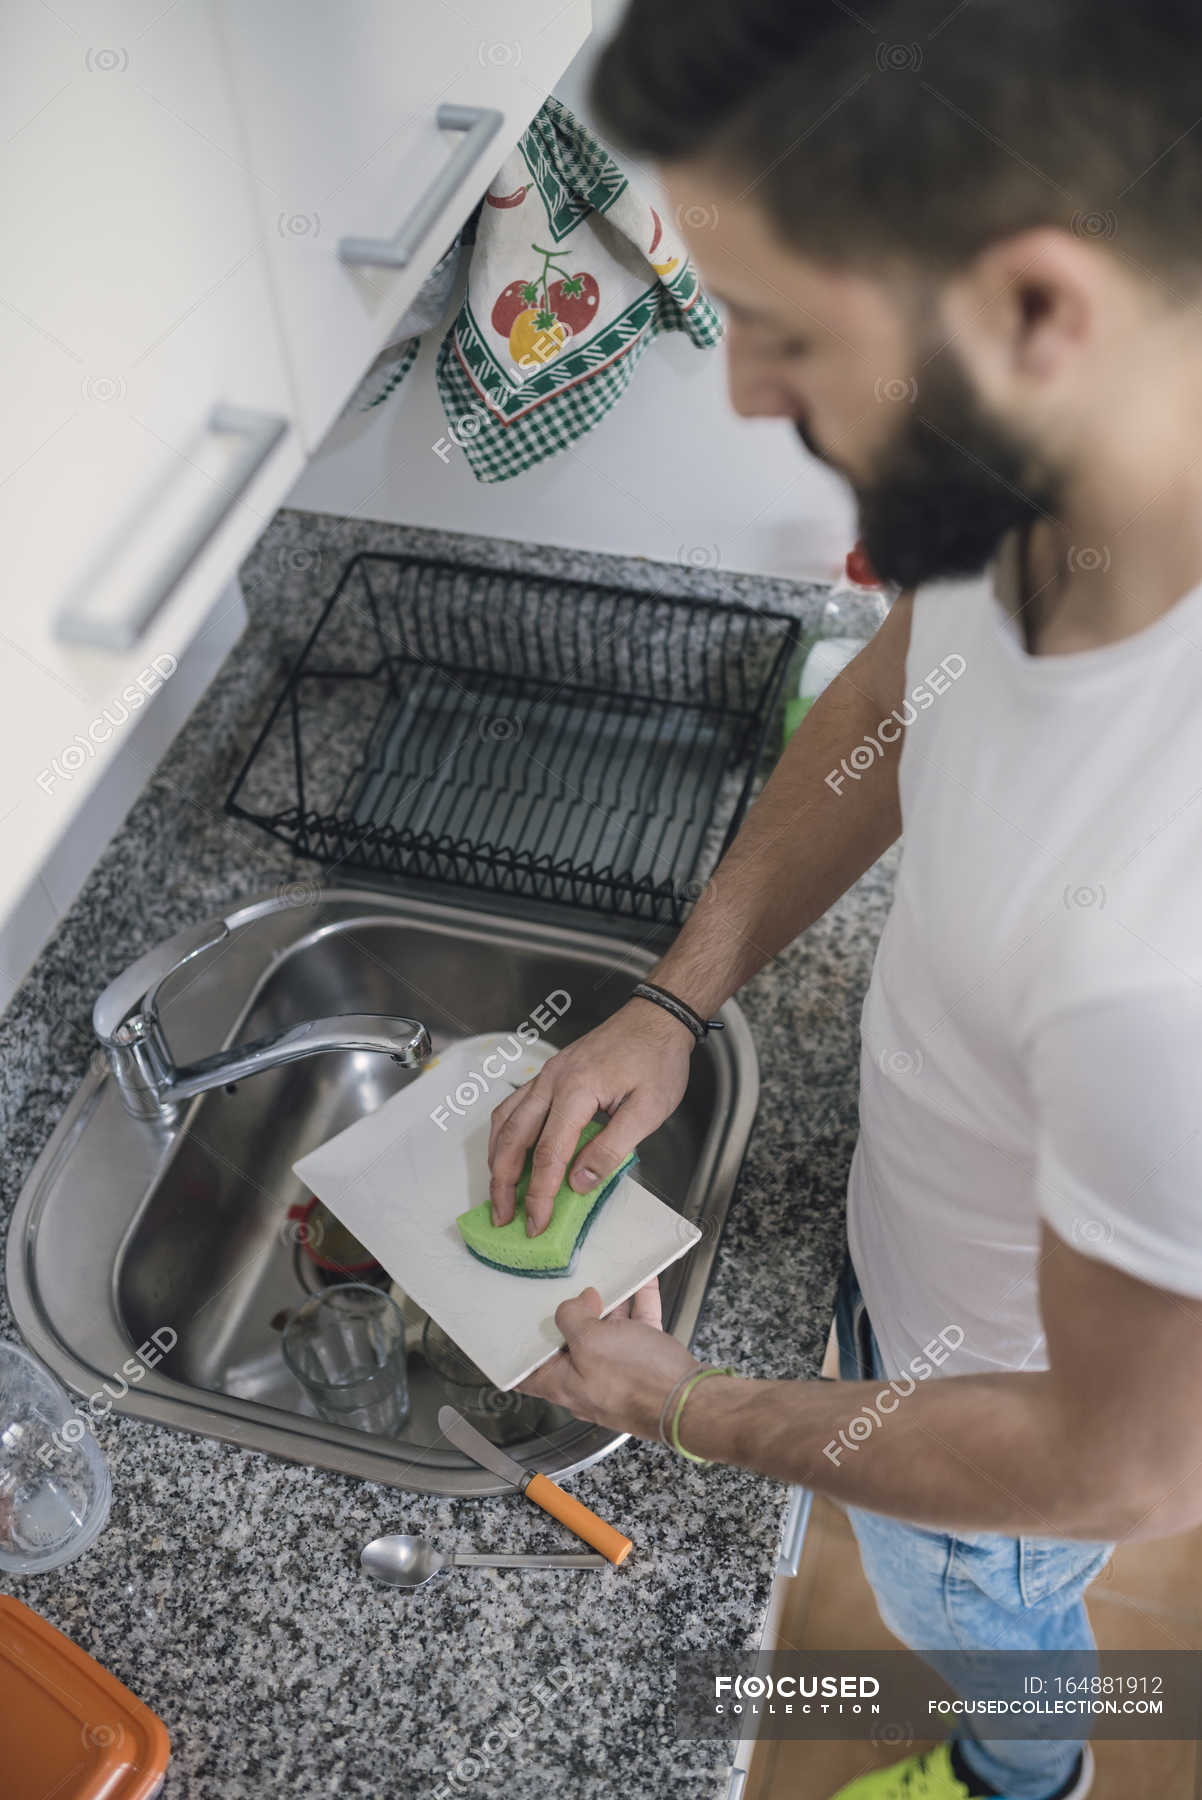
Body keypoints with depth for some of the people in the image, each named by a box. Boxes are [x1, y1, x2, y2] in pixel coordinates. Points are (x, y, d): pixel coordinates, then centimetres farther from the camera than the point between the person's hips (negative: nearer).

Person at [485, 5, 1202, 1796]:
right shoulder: (1039, 463, -26)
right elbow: (897, 691, -3)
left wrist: (681, 1407, -18)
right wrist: (678, 996, -10)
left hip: (1017, 1395, -6)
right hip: (914, 1189, 6)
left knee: (970, 1610, 31)